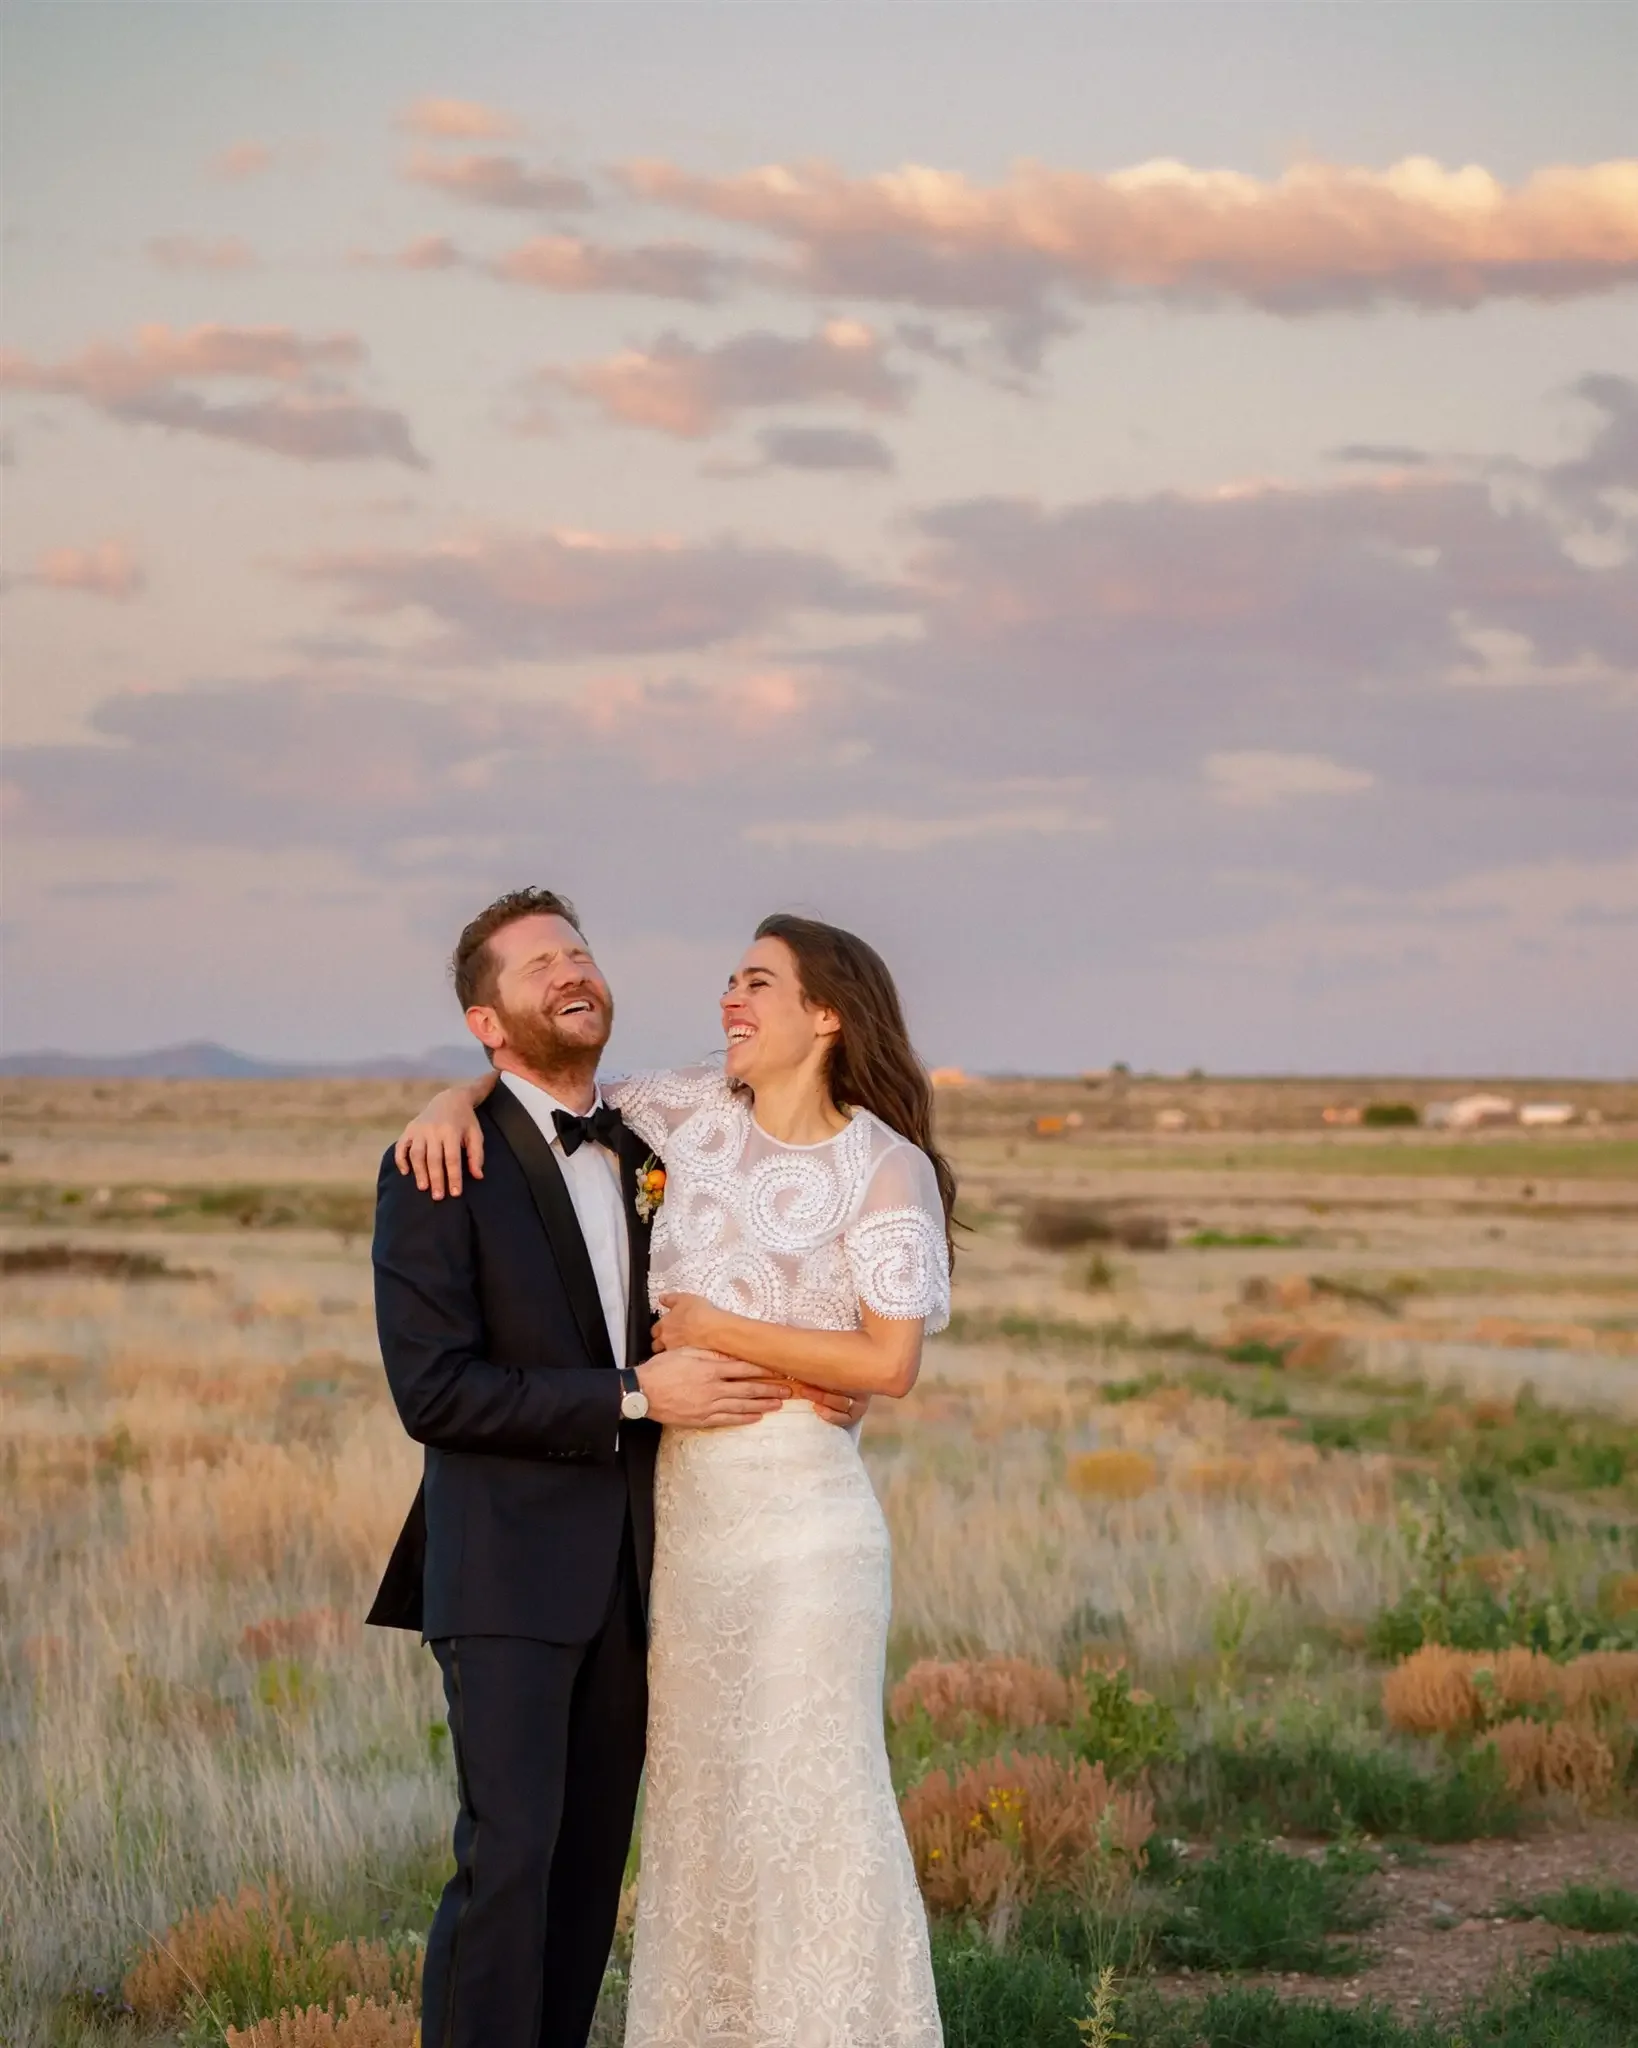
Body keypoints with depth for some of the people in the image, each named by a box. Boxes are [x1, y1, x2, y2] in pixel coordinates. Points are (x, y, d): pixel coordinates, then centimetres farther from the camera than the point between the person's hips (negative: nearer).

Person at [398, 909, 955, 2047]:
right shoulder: (694, 1110, 5)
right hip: (685, 1513, 6)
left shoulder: (887, 1168, -8)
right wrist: (454, 1101, -5)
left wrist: (715, 1330, -13)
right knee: (701, 1797, 12)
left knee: (810, 1793, -3)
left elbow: (890, 1362, -15)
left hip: (802, 1516, -6)